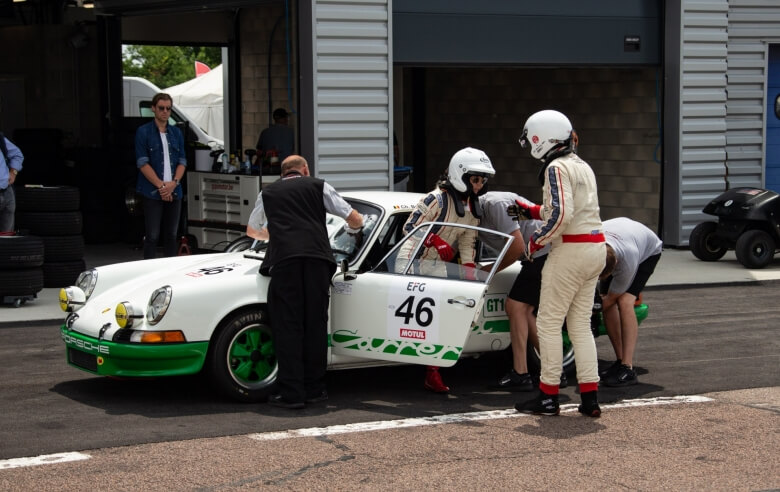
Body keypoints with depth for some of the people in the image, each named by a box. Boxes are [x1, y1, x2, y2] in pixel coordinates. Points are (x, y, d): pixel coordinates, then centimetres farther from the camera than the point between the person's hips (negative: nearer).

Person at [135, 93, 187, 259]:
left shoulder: (176, 133, 15)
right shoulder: (143, 132, 0)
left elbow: (182, 161, 11)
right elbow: (143, 163, -7)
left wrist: (173, 183, -7)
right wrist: (161, 185, -14)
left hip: (174, 192, 5)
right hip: (152, 193, -5)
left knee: (171, 235, 9)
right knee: (152, 236, -6)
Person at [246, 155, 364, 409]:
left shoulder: (268, 192, 26)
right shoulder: (318, 186, 23)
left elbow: (252, 230, 42)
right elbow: (355, 219, 20)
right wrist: (352, 229, 44)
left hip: (283, 258, 0)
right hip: (317, 256, 1)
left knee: (287, 325, 0)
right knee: (316, 324, 8)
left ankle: (292, 393, -3)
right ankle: (314, 388, 13)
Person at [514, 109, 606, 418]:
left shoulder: (556, 168, -12)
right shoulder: (582, 166, 16)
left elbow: (561, 215, -22)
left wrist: (537, 241, -9)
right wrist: (532, 211, 24)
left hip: (571, 250, -9)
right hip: (596, 248, 9)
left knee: (549, 322, 0)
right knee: (580, 324, 12)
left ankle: (548, 397, 4)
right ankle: (590, 398, 10)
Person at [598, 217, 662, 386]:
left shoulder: (627, 263, -45)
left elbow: (611, 297, -27)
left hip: (649, 251, -5)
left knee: (624, 301, -26)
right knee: (609, 306, -11)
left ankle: (628, 368, -29)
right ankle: (620, 361, 1)